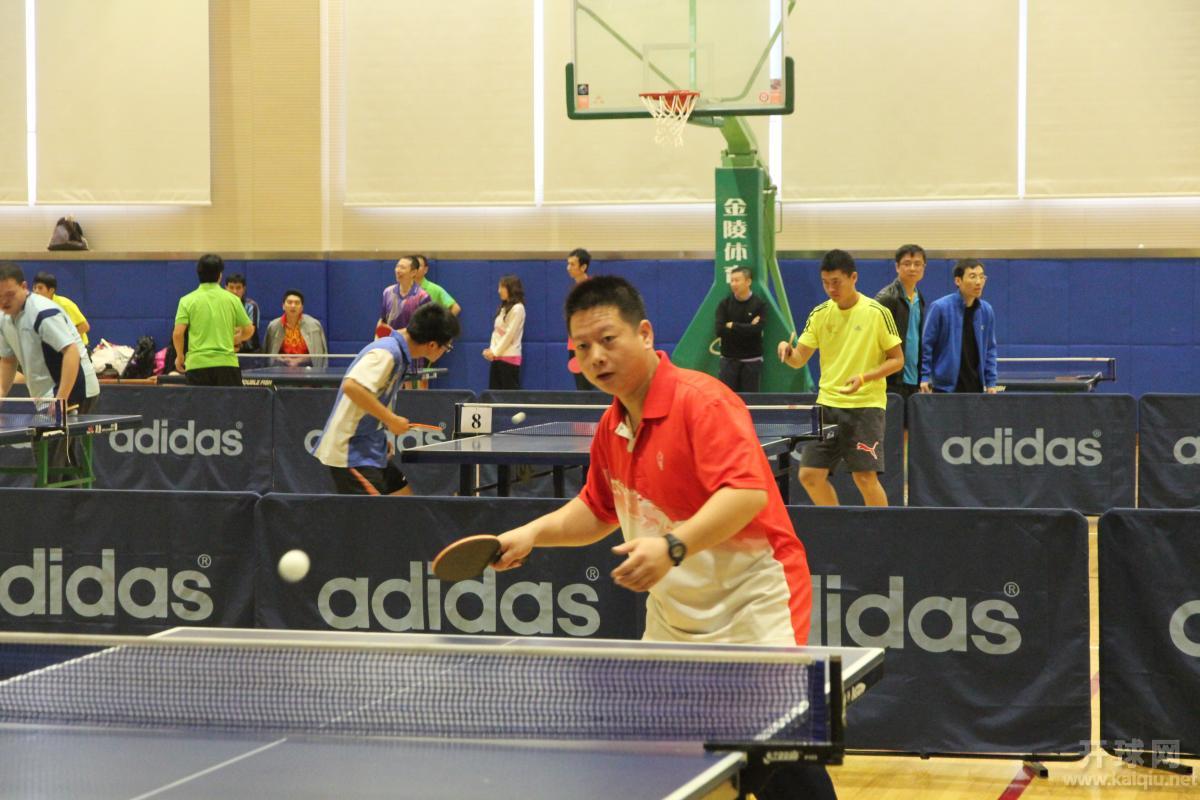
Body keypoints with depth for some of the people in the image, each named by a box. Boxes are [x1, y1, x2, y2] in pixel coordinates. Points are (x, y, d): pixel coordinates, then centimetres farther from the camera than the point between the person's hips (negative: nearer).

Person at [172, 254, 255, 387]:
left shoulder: (187, 300, 2)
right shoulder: (232, 299, 5)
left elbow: (177, 333, -5)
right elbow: (249, 330, 11)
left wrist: (180, 356, 12)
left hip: (197, 364, 0)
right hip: (227, 362, 0)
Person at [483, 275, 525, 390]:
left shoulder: (517, 308, -9)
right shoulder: (503, 308, 17)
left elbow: (510, 334, -14)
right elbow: (496, 331, 14)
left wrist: (495, 352, -12)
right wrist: (491, 350, 1)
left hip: (509, 357, -8)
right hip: (497, 356, 8)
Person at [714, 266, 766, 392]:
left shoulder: (759, 304, -2)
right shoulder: (724, 304, 3)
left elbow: (756, 330, -16)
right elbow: (720, 330, -11)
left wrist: (732, 326, -10)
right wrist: (747, 328, -12)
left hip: (752, 360, -1)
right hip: (729, 359, 1)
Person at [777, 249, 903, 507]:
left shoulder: (877, 313, -6)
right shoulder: (820, 314, 6)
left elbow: (897, 360, -3)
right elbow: (799, 360, 7)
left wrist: (864, 378, -18)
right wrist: (787, 351, -16)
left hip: (865, 405, -5)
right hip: (827, 404, 5)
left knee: (865, 478, -12)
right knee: (810, 475, 2)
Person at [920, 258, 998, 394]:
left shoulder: (986, 311, 3)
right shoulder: (940, 307, -10)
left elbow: (990, 349, 12)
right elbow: (926, 345, -5)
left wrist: (991, 382, 8)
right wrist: (924, 377, -8)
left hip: (976, 386, 4)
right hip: (945, 386, -4)